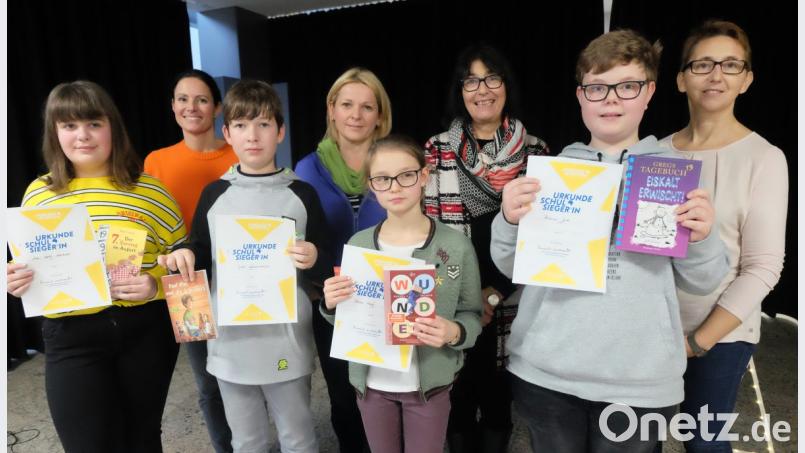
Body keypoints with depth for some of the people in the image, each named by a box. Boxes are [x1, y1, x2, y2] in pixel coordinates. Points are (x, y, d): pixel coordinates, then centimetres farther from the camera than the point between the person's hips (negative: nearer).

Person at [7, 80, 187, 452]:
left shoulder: (148, 188, -2)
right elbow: (29, 267, 12)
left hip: (145, 330, 0)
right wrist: (17, 281, -10)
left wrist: (156, 284, -17)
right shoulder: (39, 193, 4)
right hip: (71, 338, 1)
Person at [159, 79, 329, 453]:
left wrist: (312, 262, -22)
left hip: (287, 344, -2)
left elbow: (324, 273, 0)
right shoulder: (214, 194, 1)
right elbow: (199, 261, 9)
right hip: (230, 344, 2)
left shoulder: (301, 194, -4)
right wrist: (184, 257, -12)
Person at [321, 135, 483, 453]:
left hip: (429, 385, -2)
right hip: (371, 384, 3)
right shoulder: (357, 244, -4)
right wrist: (332, 305, -15)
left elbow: (472, 317, -6)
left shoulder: (456, 245, -13)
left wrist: (454, 332, -27)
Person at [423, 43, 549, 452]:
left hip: (512, 302, 1)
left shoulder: (535, 151, 3)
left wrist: (494, 293, -7)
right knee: (459, 398, 12)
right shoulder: (437, 150, 0)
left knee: (499, 399, 15)